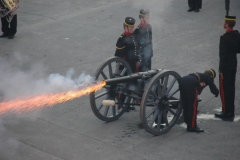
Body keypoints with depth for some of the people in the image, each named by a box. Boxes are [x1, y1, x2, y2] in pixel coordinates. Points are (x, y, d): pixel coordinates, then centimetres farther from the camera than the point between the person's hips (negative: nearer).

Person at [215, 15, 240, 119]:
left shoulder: (224, 38, -22)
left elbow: (223, 55, -21)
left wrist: (221, 70, -16)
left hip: (226, 67, -8)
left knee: (224, 89, 3)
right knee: (231, 88, 16)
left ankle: (226, 112, 9)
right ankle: (231, 111, 24)